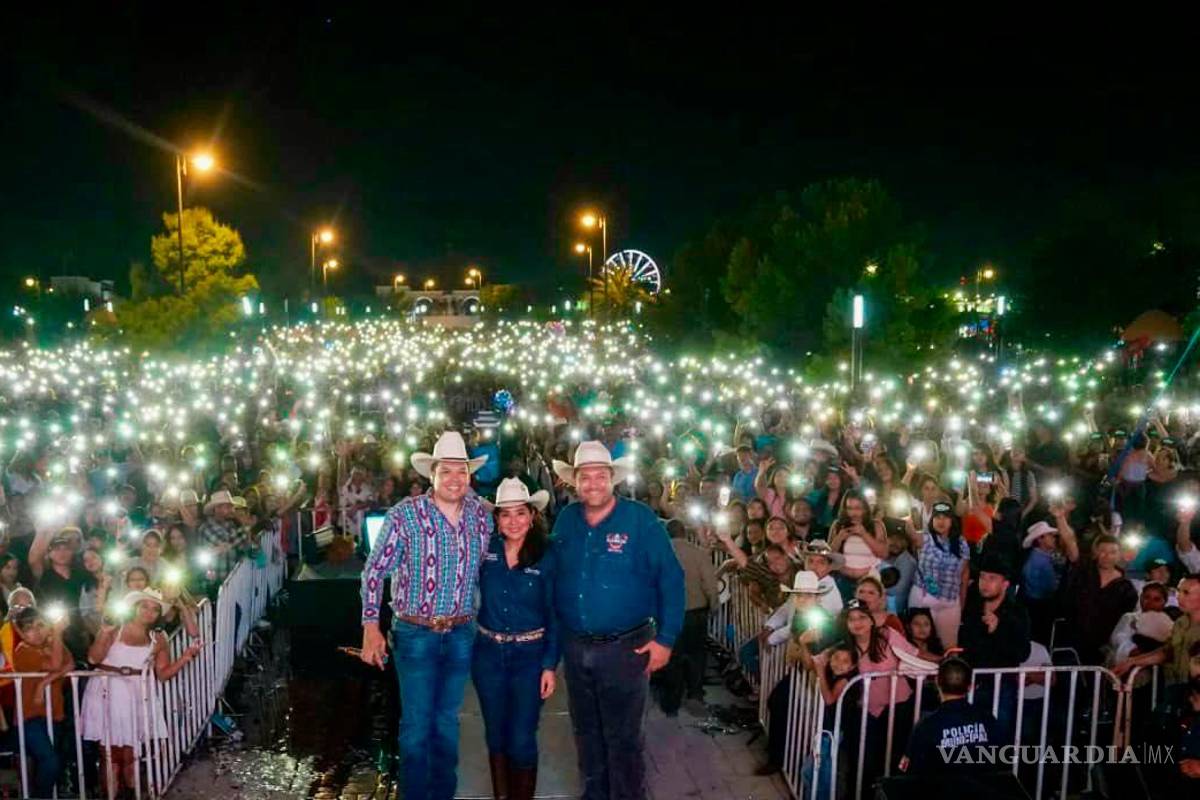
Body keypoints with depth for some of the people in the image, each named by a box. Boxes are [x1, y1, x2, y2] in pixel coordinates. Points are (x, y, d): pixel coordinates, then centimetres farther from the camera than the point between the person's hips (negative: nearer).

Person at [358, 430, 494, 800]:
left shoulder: (482, 516, -1)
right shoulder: (404, 513, -14)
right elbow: (375, 570, -8)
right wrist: (371, 627, -12)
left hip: (461, 634, 4)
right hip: (415, 634, -4)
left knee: (447, 720, 16)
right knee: (416, 724, 4)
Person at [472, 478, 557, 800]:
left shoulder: (546, 558, -7)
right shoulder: (484, 550, -2)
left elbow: (554, 615, -3)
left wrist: (550, 665, -7)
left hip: (529, 656, -2)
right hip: (488, 654, 2)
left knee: (522, 740, 3)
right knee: (495, 735, 16)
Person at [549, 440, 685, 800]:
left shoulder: (640, 519, -13)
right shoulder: (566, 520, 2)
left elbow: (671, 579, -11)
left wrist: (665, 638, -13)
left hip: (625, 647, -5)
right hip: (575, 646, 5)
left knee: (622, 737, 5)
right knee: (586, 730, 19)